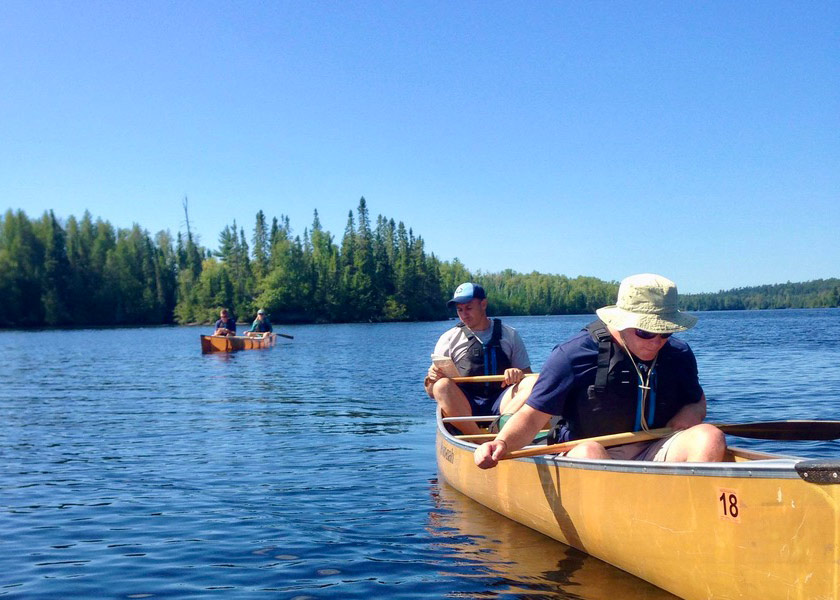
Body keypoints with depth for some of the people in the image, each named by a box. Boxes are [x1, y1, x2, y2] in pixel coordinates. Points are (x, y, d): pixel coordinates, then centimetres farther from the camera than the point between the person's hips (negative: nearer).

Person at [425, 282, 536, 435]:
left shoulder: (509, 335, 15)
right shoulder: (449, 338, 12)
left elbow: (528, 374, 12)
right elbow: (432, 392, 8)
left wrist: (518, 373, -12)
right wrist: (431, 378, -16)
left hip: (500, 404, 1)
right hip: (463, 406, -1)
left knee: (532, 383, -24)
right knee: (442, 385, -31)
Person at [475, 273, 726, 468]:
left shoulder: (679, 355, 6)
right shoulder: (573, 354, -9)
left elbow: (698, 401, 24)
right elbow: (532, 416, -9)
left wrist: (691, 413, -1)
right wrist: (502, 443, -30)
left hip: (654, 457, 4)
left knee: (710, 436, -22)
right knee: (588, 452, -37)